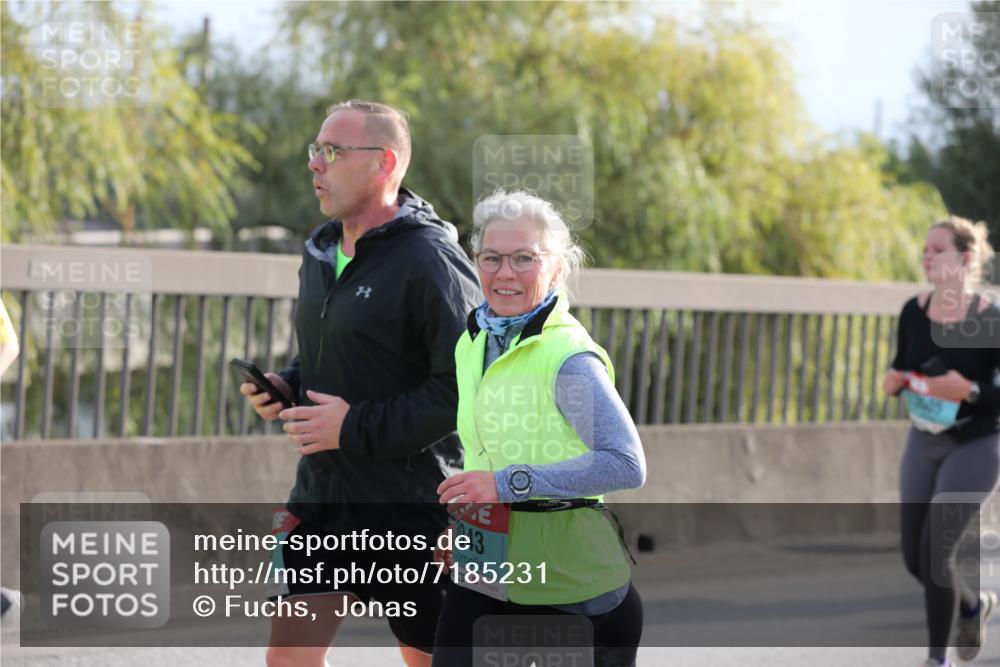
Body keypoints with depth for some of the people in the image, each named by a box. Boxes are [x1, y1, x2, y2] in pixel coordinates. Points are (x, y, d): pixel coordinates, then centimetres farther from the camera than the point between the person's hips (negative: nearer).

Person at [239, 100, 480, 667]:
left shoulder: (431, 260, -16)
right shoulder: (322, 250, 11)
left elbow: (466, 388, -22)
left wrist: (357, 427, -22)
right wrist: (287, 386, 4)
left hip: (411, 503, -7)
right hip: (323, 493, 7)